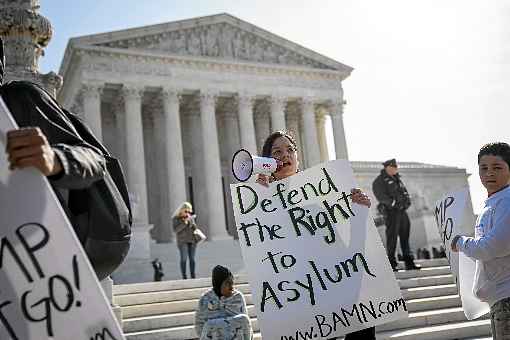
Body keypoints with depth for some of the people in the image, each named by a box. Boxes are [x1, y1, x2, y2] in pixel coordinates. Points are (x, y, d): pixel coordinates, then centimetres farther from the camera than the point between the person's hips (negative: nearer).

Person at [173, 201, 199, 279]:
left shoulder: (191, 217, 11)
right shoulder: (176, 218, 0)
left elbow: (195, 227, 9)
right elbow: (176, 230, -11)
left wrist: (190, 221, -8)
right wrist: (184, 222, -16)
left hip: (192, 241, 4)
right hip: (182, 241, -4)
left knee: (192, 259, 3)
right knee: (184, 259, -9)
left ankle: (193, 275, 8)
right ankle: (184, 276, -6)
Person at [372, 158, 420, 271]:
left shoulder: (396, 178, 17)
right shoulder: (379, 181, -7)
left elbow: (404, 190, 19)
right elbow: (381, 196, -17)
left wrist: (407, 200, 0)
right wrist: (394, 203, -24)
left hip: (402, 211, 8)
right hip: (391, 211, -8)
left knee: (405, 236, 9)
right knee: (392, 237, -5)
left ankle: (409, 262, 14)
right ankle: (392, 263, 3)